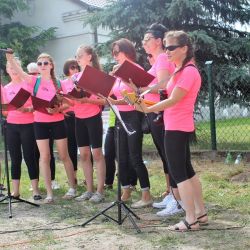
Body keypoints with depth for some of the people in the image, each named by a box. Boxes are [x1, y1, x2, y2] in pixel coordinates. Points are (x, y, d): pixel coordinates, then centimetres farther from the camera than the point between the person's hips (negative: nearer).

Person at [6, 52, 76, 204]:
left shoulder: (58, 83, 2)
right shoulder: (34, 81, 2)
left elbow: (67, 103, 2)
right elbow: (18, 71, -12)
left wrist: (58, 109, -18)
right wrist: (9, 56, -25)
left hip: (57, 122, -1)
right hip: (40, 123, 1)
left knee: (64, 156, 7)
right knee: (44, 157, 1)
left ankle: (72, 187, 21)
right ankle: (49, 193, 8)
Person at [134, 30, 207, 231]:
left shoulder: (189, 71, -16)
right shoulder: (181, 70, 15)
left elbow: (172, 100, -21)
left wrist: (147, 109, -20)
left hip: (177, 128, -10)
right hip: (179, 127, 10)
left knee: (178, 173, -6)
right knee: (186, 170, 15)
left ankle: (191, 220, -2)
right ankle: (201, 213, 22)